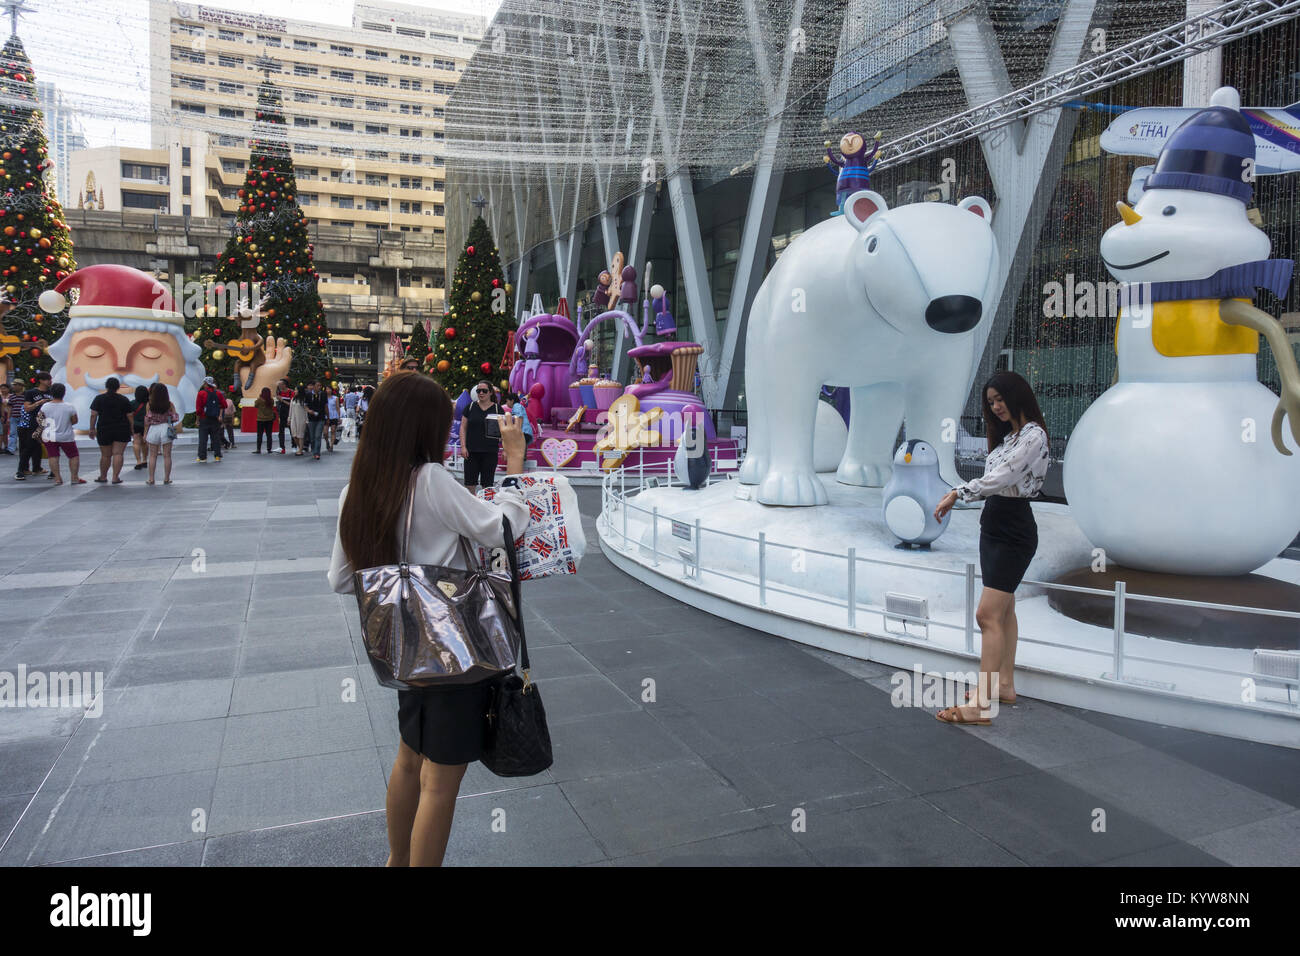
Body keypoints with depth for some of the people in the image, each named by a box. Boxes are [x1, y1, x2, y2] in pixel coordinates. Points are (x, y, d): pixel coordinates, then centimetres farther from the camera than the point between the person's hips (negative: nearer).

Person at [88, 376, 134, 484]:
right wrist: (132, 429, 9)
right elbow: (129, 416, 0)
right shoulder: (124, 400, 1)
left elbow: (93, 415, -4)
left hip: (104, 430, 1)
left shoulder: (98, 399, 1)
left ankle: (103, 477, 22)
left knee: (105, 455, 10)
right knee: (118, 454, -3)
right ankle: (115, 477, -8)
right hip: (122, 430, -1)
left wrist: (92, 428, 3)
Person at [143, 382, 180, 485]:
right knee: (167, 456, 5)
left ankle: (151, 479, 11)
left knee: (153, 456, 9)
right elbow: (175, 417, -4)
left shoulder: (149, 404, -5)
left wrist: (145, 434, 5)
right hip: (166, 429, 0)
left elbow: (147, 420, -2)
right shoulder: (170, 404, -4)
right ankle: (167, 479, 8)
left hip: (153, 429, 0)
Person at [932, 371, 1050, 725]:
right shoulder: (1008, 435, 15)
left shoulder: (1032, 434, -14)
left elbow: (1001, 476, -25)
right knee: (1004, 609, 15)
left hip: (1014, 532, -10)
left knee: (988, 614, -14)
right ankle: (1005, 685, 26)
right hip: (993, 526, 10)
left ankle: (981, 703, -15)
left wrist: (958, 492, -27)